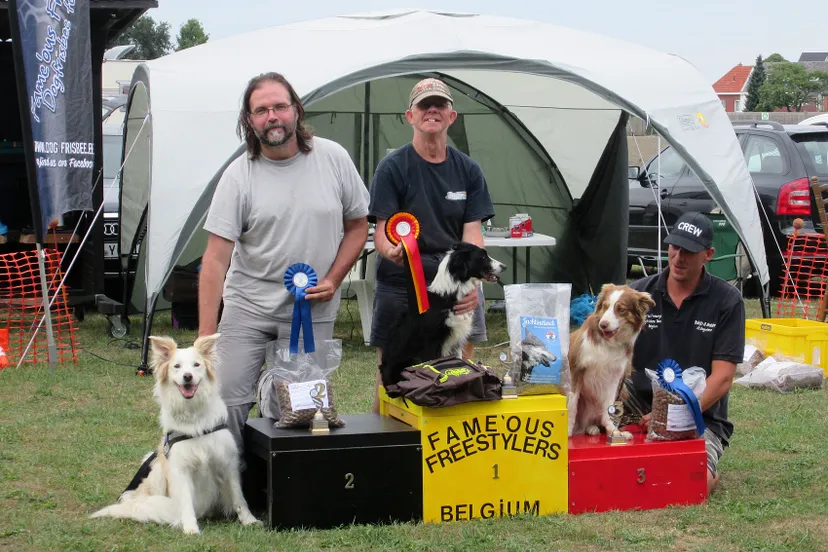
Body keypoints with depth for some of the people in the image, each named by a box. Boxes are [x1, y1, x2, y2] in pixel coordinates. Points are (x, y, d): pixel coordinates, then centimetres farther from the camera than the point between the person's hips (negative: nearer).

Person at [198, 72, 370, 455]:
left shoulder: (333, 158, -1)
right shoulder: (239, 175, -5)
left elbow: (357, 226, 11)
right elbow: (216, 258, -9)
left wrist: (332, 280, -4)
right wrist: (205, 335, -15)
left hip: (312, 312, 0)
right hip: (248, 307, 0)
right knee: (227, 401, -7)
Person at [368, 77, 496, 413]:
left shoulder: (468, 170, 9)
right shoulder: (393, 167, -1)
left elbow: (472, 235, 2)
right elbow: (381, 232, -6)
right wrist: (392, 251, -31)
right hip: (402, 283, -2)